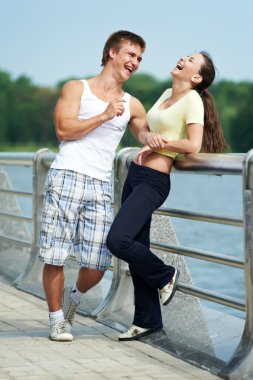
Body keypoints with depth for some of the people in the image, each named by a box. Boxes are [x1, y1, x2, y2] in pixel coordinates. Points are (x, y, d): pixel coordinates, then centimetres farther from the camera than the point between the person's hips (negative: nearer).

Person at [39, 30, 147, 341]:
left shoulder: (132, 105, 19)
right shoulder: (77, 89, 8)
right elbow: (63, 129, -5)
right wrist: (104, 116, -5)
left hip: (100, 186, 3)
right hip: (67, 176, -3)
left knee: (97, 264, -2)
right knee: (55, 256, -5)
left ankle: (74, 297, 29)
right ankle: (57, 318, 12)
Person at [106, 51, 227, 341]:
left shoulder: (192, 100, -10)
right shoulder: (167, 94, 14)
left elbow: (193, 145, -20)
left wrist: (159, 143, -9)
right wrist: (149, 137, -5)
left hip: (154, 181, -8)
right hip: (135, 173, 8)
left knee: (117, 241, -19)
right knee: (136, 249, 9)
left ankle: (164, 276, 8)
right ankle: (147, 319, 18)